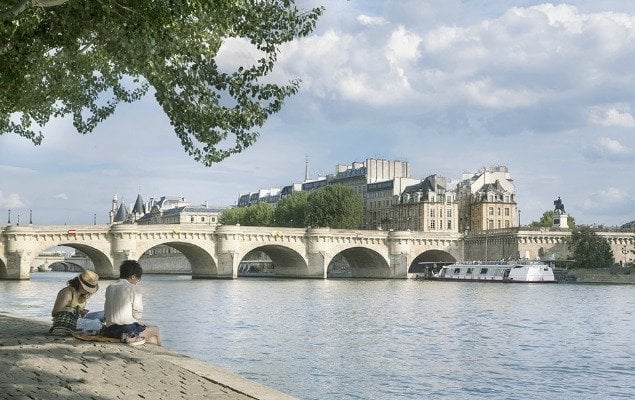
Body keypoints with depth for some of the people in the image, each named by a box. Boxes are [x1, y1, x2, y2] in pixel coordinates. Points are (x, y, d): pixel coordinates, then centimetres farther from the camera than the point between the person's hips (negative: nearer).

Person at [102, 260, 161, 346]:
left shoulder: (109, 288, 9)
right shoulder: (133, 289, -10)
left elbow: (106, 313, 11)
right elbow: (137, 314, -11)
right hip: (128, 330, -7)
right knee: (155, 330, 15)